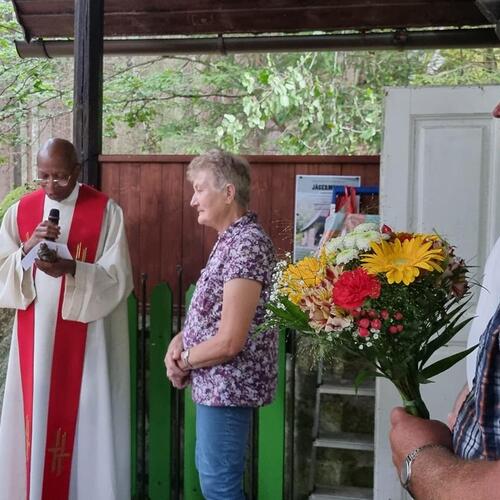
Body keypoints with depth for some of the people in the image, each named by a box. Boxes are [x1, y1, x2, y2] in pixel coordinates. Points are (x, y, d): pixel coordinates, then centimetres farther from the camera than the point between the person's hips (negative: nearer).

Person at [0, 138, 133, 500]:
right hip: (34, 336, 3)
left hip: (84, 339, -3)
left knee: (81, 417, 0)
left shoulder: (106, 211, -4)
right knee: (33, 415, 6)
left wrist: (71, 270, -24)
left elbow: (118, 278, -9)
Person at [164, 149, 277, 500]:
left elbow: (229, 341, -24)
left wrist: (184, 361, -9)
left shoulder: (246, 243, -21)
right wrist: (180, 339, 0)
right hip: (217, 383, 10)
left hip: (228, 384, -10)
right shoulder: (232, 238, 11)